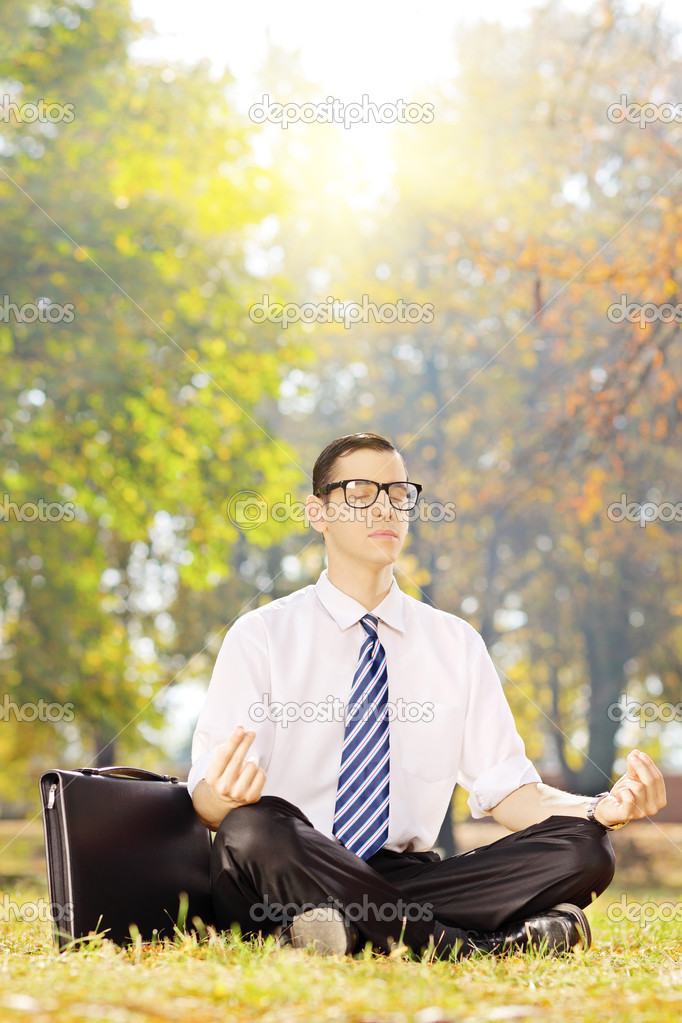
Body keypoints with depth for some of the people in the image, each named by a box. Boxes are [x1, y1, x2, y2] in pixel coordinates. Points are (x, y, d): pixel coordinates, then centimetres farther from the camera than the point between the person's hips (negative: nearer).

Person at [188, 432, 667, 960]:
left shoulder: (457, 644, 14)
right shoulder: (261, 635, 4)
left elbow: (509, 790, 7)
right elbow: (206, 802, -6)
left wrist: (604, 808, -14)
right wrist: (228, 793, -31)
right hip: (292, 876, -2)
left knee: (582, 849, -19)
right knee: (254, 827, -38)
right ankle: (457, 944, -28)